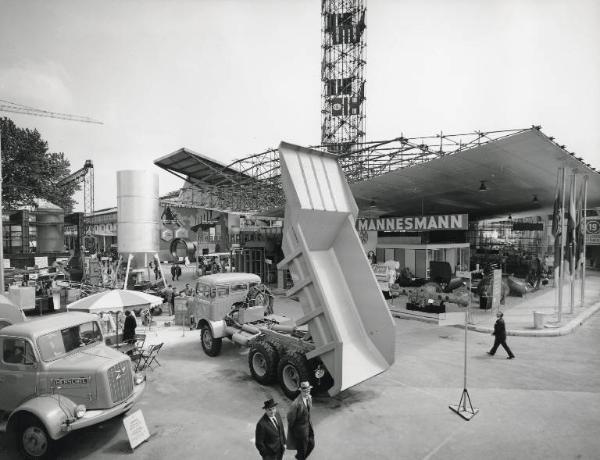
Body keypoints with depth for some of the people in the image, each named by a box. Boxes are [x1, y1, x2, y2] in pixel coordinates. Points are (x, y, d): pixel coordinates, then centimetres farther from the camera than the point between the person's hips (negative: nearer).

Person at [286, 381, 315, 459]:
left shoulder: (309, 398, -9)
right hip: (301, 429, -7)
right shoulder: (296, 404, -33)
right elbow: (290, 418, -18)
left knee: (311, 445, 22)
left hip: (309, 426, 7)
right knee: (302, 449, 13)